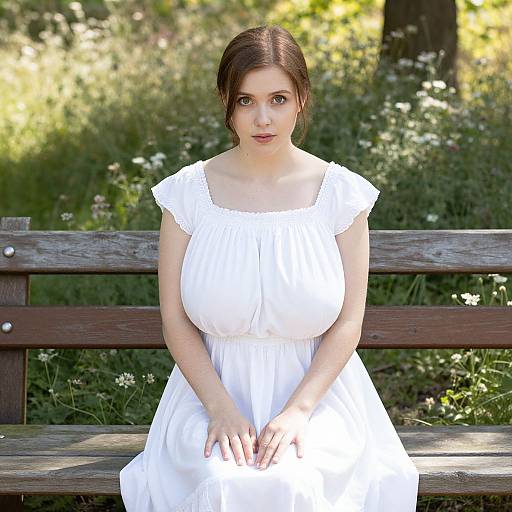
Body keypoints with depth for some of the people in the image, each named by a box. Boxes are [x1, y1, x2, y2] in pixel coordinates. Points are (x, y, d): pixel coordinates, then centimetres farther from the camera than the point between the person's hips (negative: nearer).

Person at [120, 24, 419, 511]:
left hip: (316, 390, 0)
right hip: (214, 390, 0)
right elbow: (175, 319, 0)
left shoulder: (340, 193, -2)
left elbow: (348, 323, -1)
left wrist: (298, 410, -14)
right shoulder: (188, 192, -2)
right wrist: (220, 408, -13)